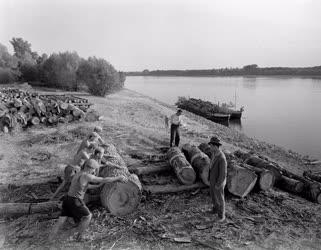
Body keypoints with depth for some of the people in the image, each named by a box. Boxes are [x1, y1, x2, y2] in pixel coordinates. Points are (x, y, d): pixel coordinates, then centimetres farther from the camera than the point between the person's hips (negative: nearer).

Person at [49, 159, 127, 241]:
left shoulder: (78, 174, 13)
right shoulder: (86, 176, -16)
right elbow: (104, 180, -17)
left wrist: (98, 186, 31)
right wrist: (118, 178, -10)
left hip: (67, 200, 8)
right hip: (75, 202, -8)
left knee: (60, 222, 14)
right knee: (88, 216, 10)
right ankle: (79, 236, 18)